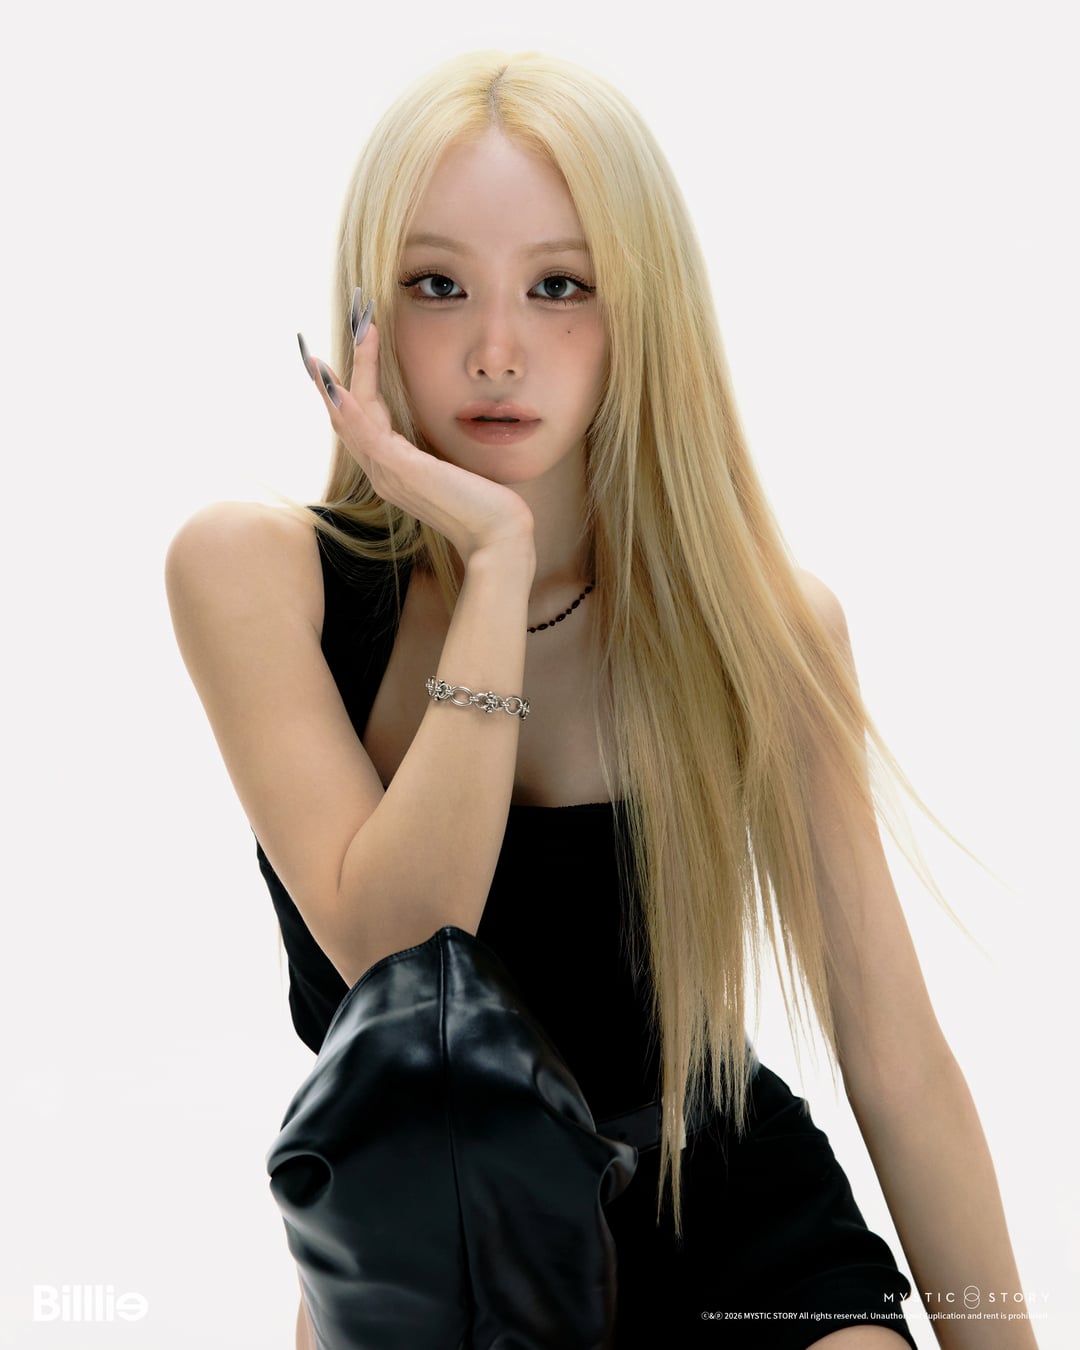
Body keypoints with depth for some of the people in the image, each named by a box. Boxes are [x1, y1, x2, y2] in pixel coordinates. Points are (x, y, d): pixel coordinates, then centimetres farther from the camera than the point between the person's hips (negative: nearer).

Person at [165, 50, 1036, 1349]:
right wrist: (497, 561, -28)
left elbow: (898, 1058, -9)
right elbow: (400, 960, -24)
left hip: (742, 1228, 1)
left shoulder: (763, 621, -10)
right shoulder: (256, 573, -14)